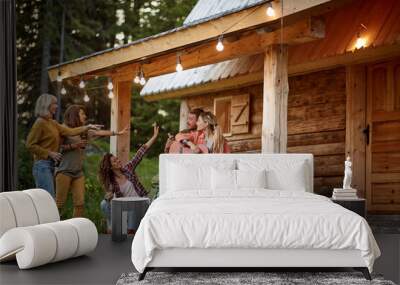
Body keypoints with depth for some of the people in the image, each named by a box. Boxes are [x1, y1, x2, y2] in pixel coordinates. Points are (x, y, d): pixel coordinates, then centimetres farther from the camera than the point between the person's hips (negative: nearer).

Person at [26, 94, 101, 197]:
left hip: (50, 165, 9)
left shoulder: (52, 123, 14)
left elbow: (69, 131, 10)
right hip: (42, 165, -9)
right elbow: (30, 145, -13)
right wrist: (50, 153, -14)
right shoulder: (40, 123, -10)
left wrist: (88, 127, 8)